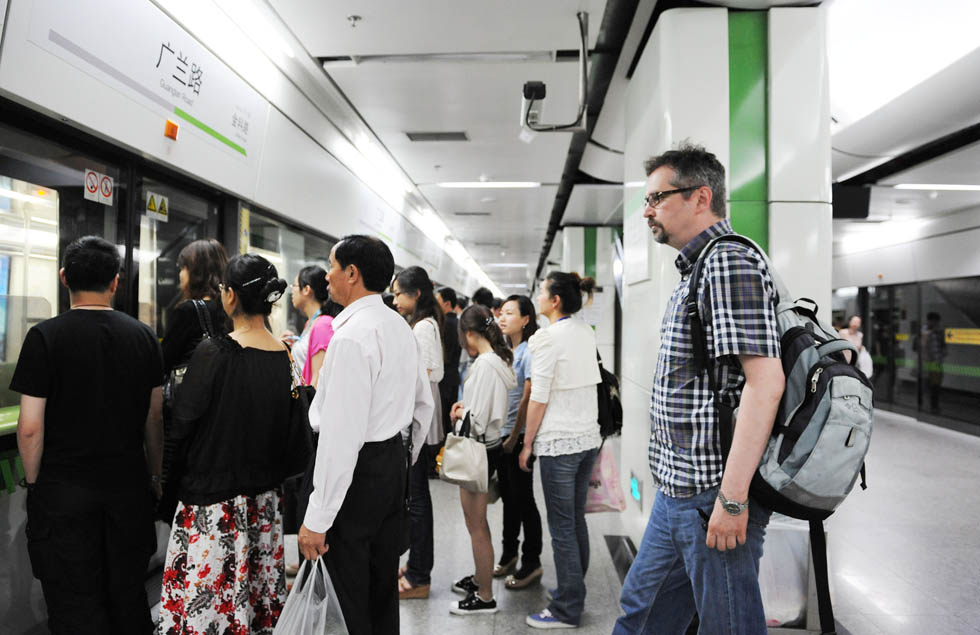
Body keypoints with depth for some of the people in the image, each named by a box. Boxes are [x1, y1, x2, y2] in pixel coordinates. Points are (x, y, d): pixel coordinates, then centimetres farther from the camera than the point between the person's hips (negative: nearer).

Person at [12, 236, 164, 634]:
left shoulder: (45, 336, -10)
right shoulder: (144, 336, 0)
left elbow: (31, 428, -12)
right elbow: (155, 418, 4)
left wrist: (33, 482, 3)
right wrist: (157, 475, 14)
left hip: (64, 491, -3)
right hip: (128, 485, 3)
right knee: (128, 597, 17)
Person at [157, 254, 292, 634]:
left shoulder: (212, 353, -16)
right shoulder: (284, 357, -2)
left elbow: (182, 427, -11)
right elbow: (289, 428, 6)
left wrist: (169, 481, 4)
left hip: (213, 501, -5)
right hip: (266, 499, 5)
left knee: (203, 596, 7)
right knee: (260, 590, 16)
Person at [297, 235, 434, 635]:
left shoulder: (352, 336, -20)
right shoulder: (400, 326, 9)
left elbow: (341, 433, -24)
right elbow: (424, 403, 18)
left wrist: (318, 519, -20)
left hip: (357, 469, -9)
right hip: (393, 460, 9)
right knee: (382, 589, 21)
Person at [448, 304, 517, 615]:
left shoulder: (484, 364, -22)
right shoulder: (499, 359, 6)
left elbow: (478, 419, -23)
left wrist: (459, 414, -4)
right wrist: (466, 408, 5)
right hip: (488, 446, 10)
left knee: (476, 525, 4)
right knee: (477, 521, 23)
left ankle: (485, 597, 17)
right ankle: (480, 578, 38)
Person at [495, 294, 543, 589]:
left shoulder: (529, 352, -14)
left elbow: (528, 398, -16)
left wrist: (515, 438, -15)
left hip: (519, 436, -8)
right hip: (501, 434, 8)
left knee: (523, 498, 1)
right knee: (508, 496, 17)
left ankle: (531, 563, 15)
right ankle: (509, 556, 31)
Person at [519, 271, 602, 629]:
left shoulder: (548, 336, -13)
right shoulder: (587, 333, 8)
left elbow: (538, 397, -14)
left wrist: (527, 444, -6)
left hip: (559, 442, -8)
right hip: (588, 438, 8)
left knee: (562, 528, 1)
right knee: (577, 520, 17)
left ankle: (567, 610, 10)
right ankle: (575, 592, 30)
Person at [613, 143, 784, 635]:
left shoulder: (731, 263, -15)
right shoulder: (697, 268, 17)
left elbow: (766, 381, -24)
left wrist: (733, 497, -25)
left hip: (712, 495, -10)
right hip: (677, 490, 10)